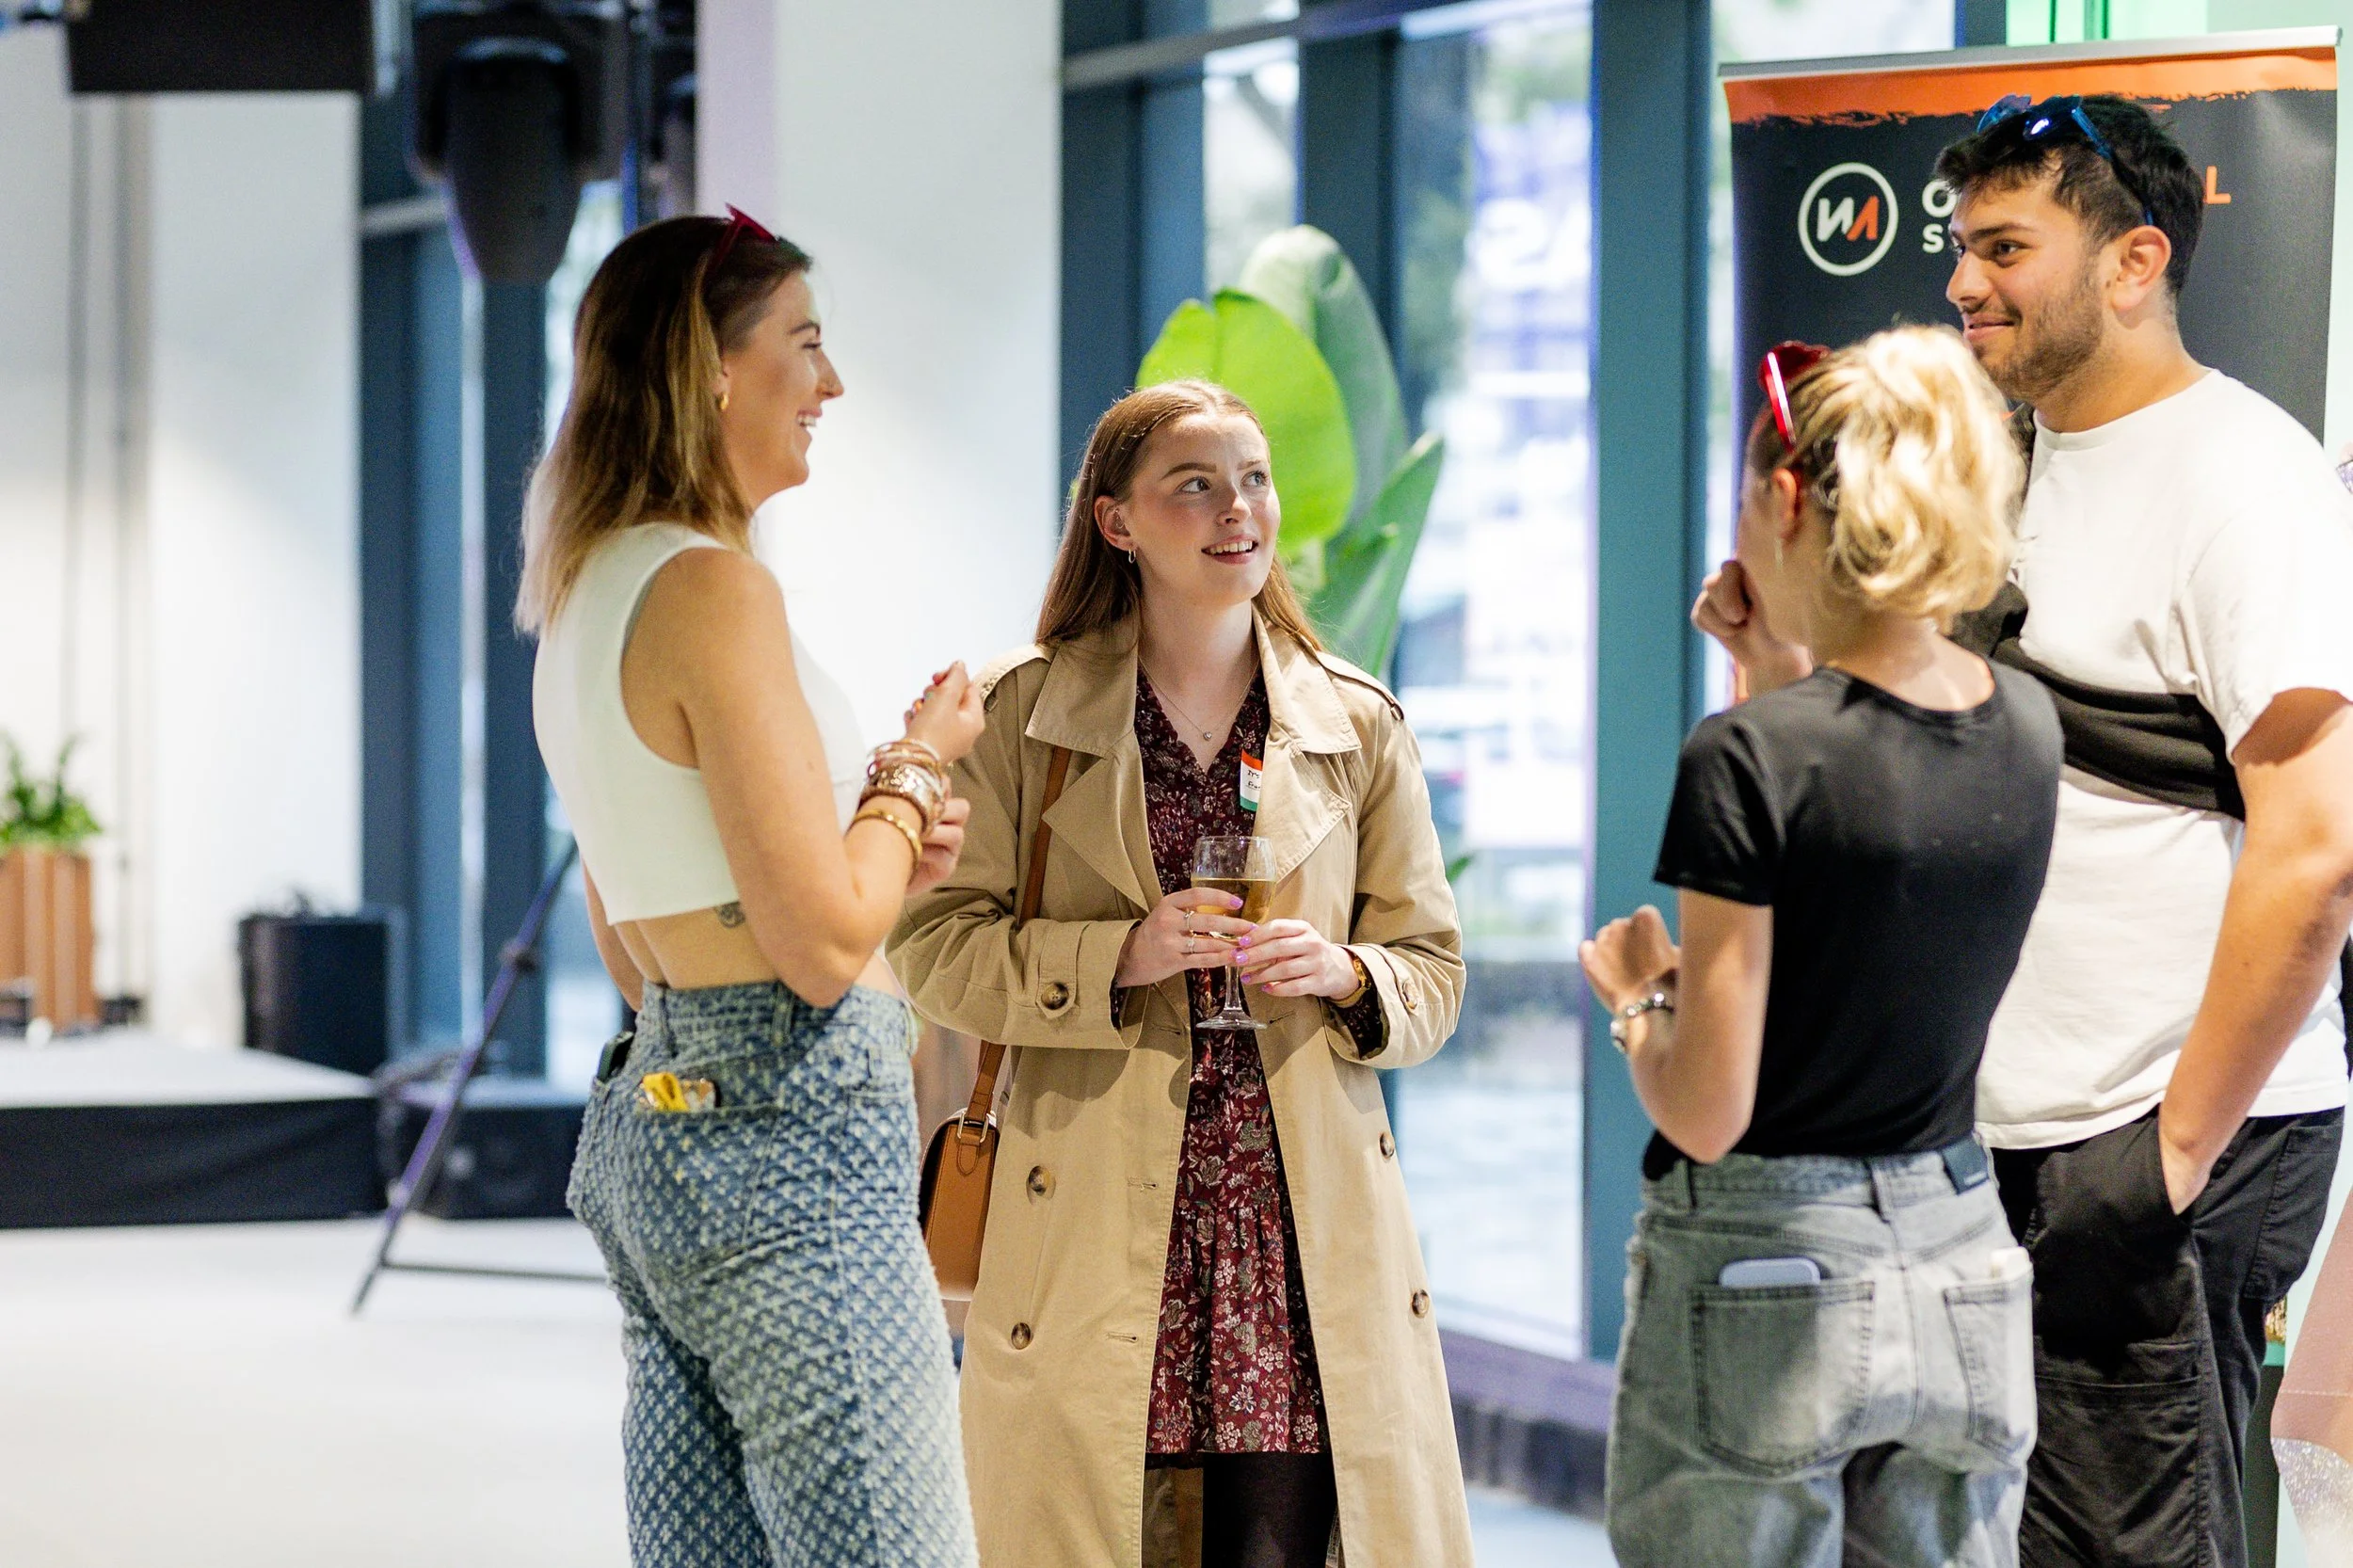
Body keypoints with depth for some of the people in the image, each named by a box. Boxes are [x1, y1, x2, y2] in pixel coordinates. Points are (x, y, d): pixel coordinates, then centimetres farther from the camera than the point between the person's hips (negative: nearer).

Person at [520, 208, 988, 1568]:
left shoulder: (584, 598, 16)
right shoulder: (713, 590, -14)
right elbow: (824, 945, -17)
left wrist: (877, 848, 15)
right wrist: (915, 767, -1)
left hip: (657, 1111, 10)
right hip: (790, 1142, -10)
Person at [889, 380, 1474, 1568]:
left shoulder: (1357, 724, 10)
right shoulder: (1023, 712, 4)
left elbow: (1433, 975, 13)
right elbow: (934, 947, 1)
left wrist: (1343, 974, -9)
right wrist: (1122, 957, -13)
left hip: (1303, 1225, 2)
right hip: (1096, 1234, -2)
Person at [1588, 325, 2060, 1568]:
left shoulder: (1752, 759, -17)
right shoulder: (2025, 729, 2)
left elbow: (1707, 1113, -16)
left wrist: (1633, 997, 3)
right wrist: (1768, 678, 17)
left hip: (1765, 1281, -6)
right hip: (1963, 1271, 6)